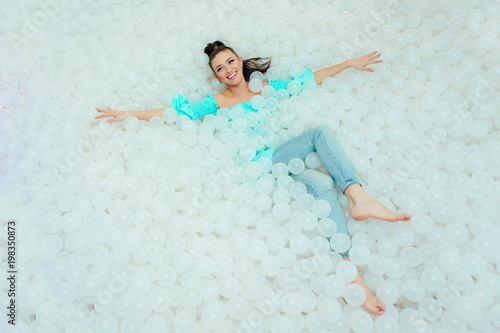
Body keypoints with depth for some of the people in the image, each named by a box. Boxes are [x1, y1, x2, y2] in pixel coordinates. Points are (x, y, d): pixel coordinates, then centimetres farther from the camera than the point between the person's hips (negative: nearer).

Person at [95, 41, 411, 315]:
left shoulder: (267, 87, 22)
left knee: (322, 131, -19)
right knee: (322, 183, -24)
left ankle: (359, 197, -28)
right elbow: (174, 113, 8)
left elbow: (312, 78, 23)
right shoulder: (217, 102, 12)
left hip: (278, 154, 5)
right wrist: (131, 114, 2)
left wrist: (350, 62, 23)